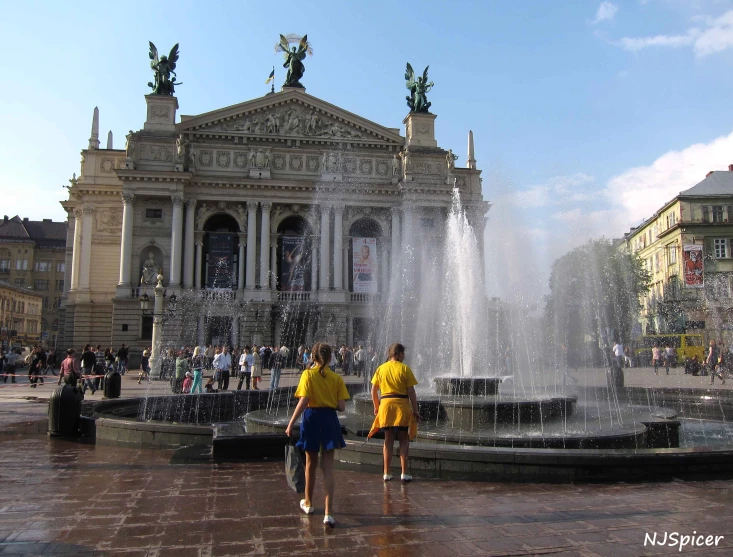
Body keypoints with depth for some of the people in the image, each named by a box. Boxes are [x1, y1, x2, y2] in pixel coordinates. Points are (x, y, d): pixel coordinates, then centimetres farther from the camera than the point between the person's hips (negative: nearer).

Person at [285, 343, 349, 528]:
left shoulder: (308, 374, -7)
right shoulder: (337, 378, -2)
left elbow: (303, 401, -16)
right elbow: (341, 407, -5)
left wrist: (291, 423, -11)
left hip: (311, 418, -1)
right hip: (330, 420, 1)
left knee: (310, 464, 17)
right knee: (328, 467, 3)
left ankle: (308, 503, 37)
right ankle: (328, 513, -5)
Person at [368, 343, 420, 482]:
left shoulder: (380, 369, 6)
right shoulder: (405, 369, -5)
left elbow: (374, 391, 7)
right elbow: (411, 392, -7)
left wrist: (376, 406, 19)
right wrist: (415, 411, -1)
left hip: (385, 404, 3)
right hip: (402, 405, -3)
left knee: (388, 440, 11)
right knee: (404, 440, 7)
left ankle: (386, 473, 13)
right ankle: (404, 473, 5)